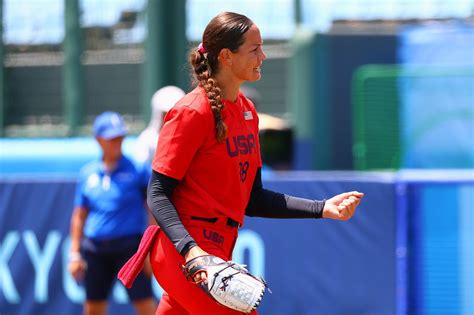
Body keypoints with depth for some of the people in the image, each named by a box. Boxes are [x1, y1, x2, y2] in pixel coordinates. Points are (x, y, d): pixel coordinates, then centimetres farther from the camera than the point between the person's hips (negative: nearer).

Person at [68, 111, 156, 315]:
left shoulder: (136, 170, -2)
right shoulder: (88, 173, 9)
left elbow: (153, 208, -2)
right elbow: (79, 216, 14)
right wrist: (75, 253, 9)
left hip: (130, 246, -4)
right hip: (96, 250, 4)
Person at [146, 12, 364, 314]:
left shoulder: (247, 111, 14)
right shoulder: (193, 112, -12)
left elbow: (253, 200, 17)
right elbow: (158, 196, -14)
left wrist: (322, 208, 9)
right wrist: (191, 250, -29)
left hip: (216, 252, 9)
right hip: (183, 251, -9)